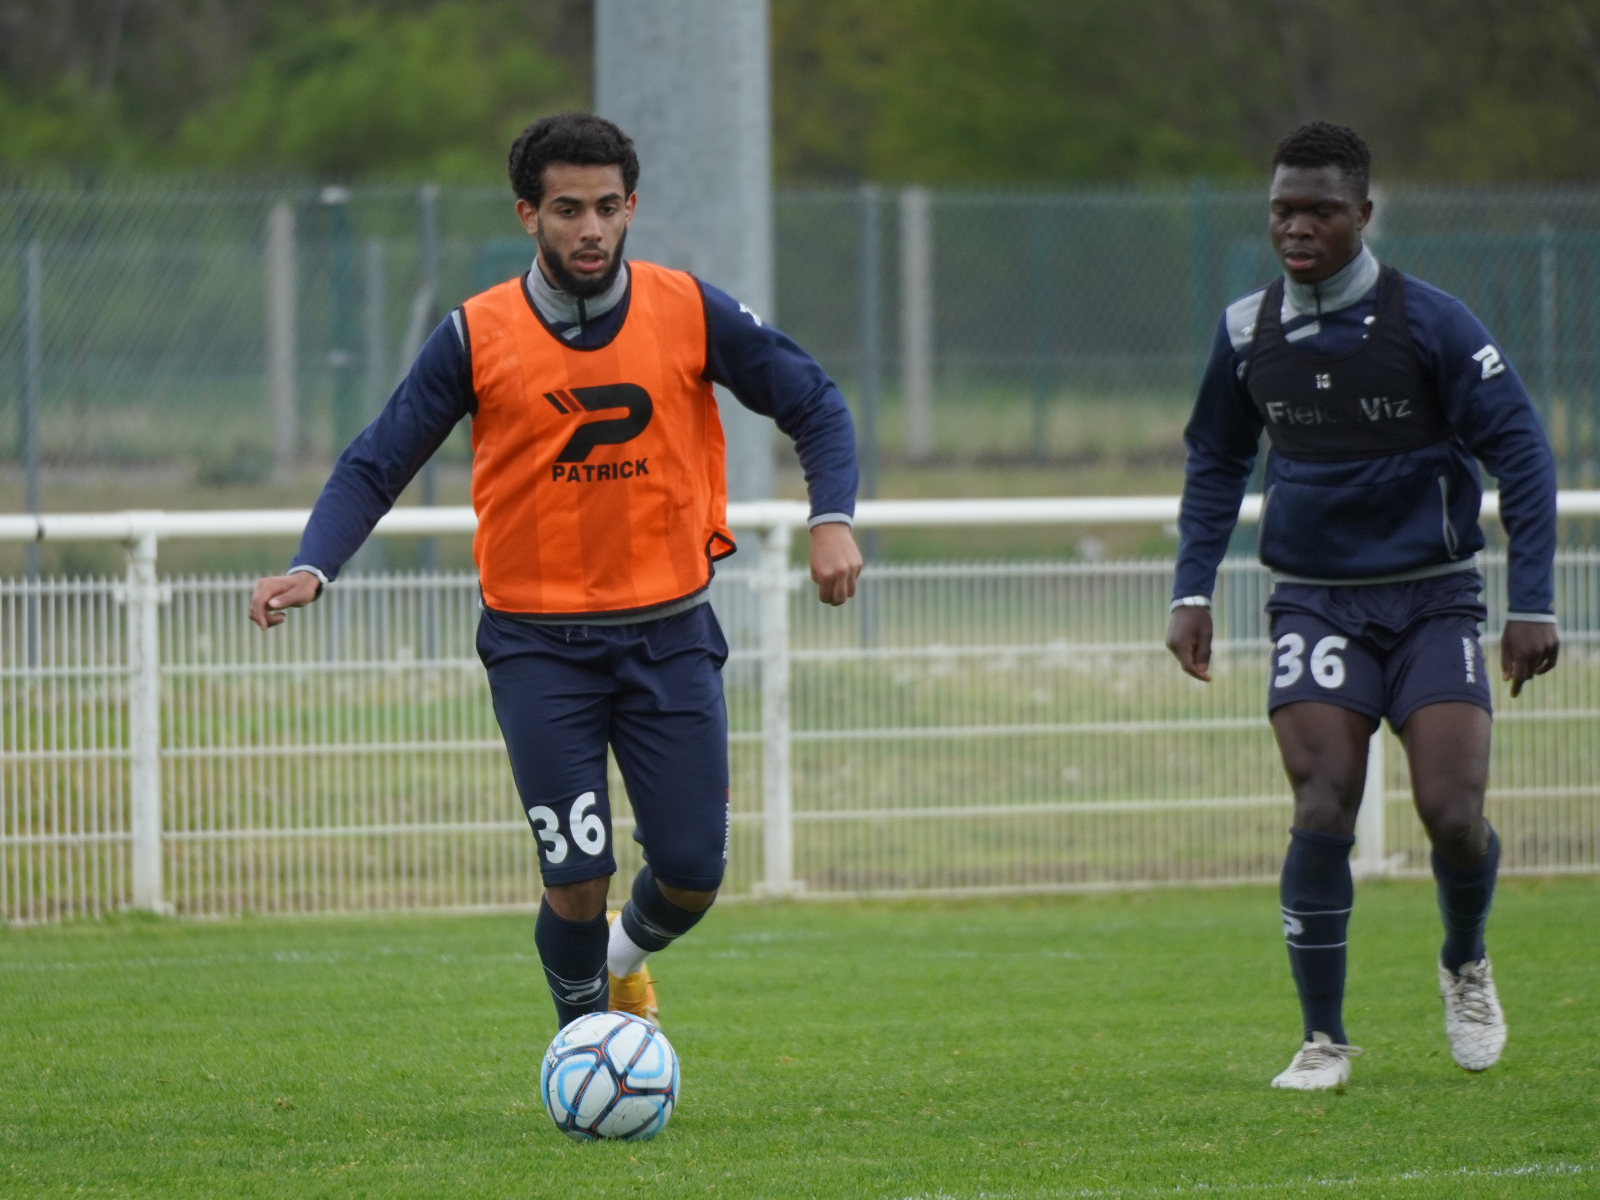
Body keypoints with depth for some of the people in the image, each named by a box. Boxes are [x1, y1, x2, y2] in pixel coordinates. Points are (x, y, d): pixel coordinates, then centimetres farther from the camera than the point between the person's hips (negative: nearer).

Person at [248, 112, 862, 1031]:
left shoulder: (690, 313, -3)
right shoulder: (478, 337, -5)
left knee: (693, 875, 0)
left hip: (669, 633, 1)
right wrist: (313, 568, -18)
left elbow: (816, 405, 5)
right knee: (578, 880, -9)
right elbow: (377, 464, -2)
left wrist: (833, 519, -12)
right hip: (539, 642, -1)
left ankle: (628, 956, 36)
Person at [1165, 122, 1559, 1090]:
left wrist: (1533, 604, -9)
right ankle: (1324, 1040, -1)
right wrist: (1193, 590, 11)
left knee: (1453, 814, -10)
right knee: (1323, 813, -14)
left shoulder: (1429, 322, -9)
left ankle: (1467, 966, 23)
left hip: (1433, 599, -2)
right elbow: (1216, 464, 18)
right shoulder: (1248, 332, 2)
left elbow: (1521, 452, -6)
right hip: (1316, 602, 2)